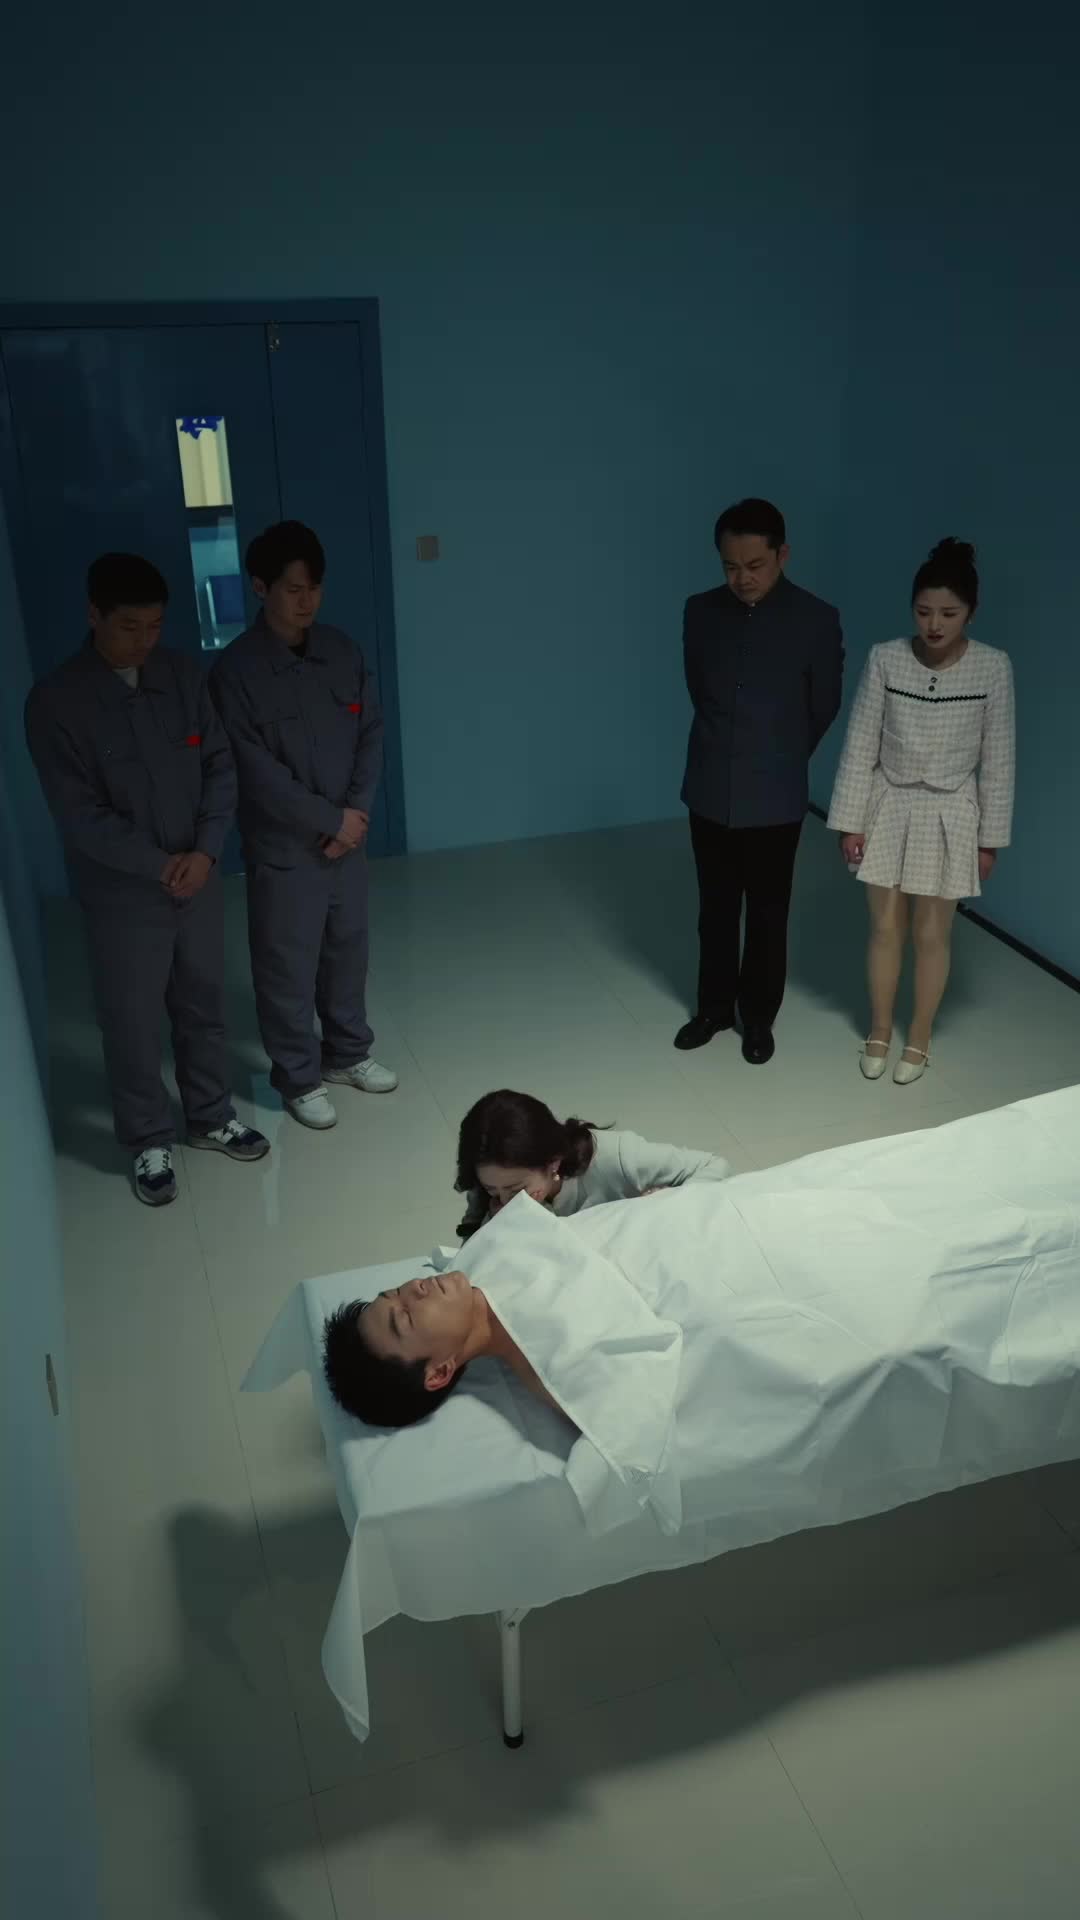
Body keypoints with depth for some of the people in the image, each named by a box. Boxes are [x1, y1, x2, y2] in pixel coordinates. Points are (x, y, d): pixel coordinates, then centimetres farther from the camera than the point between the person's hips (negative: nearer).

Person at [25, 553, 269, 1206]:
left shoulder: (183, 674, -3)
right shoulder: (56, 701, -15)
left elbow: (221, 766, -1)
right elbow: (79, 814, -16)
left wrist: (205, 851, -13)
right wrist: (159, 865, -16)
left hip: (199, 876, 4)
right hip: (122, 891, -4)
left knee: (204, 1005, 17)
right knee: (133, 1022, 9)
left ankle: (212, 1117, 37)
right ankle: (149, 1141, 27)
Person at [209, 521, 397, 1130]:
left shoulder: (343, 651, 1)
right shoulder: (236, 670, -15)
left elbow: (372, 735, 3)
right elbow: (256, 771, -18)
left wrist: (358, 812, -10)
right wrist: (331, 819, -16)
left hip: (348, 838, 5)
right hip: (283, 847, -5)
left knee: (349, 952, 18)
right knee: (289, 967, 7)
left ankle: (348, 1053, 38)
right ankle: (299, 1078, 24)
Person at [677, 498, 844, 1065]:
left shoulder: (817, 621, -11)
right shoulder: (700, 612, -2)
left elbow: (825, 707, 2)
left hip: (776, 799, -2)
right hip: (709, 792, 3)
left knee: (767, 915, 11)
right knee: (715, 909, 16)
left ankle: (758, 1018, 28)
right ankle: (714, 1007, 33)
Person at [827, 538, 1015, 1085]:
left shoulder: (992, 667, -12)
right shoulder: (885, 659, -11)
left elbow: (998, 760, -5)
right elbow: (860, 746, -5)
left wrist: (990, 838, -2)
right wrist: (849, 822, -4)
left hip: (949, 815, -1)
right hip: (889, 807, 1)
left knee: (931, 935, 10)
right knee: (886, 927, 12)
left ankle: (919, 1038, 30)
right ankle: (879, 1031, 32)